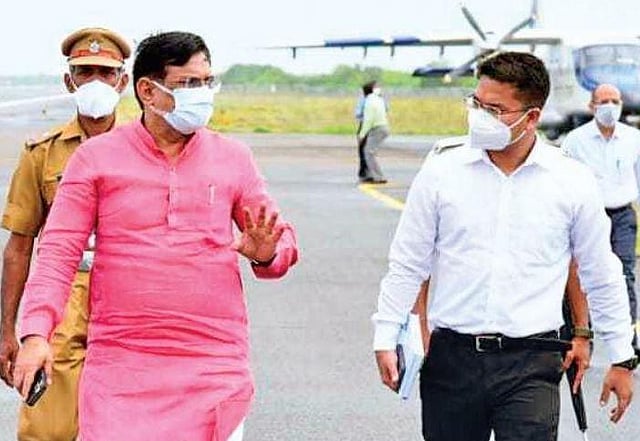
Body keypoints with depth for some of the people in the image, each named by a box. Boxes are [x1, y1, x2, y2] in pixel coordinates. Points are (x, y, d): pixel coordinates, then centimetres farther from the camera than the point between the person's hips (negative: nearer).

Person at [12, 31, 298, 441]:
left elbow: (282, 237, 15)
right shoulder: (96, 157, 3)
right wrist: (36, 333, -13)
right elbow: (58, 251, 0)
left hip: (215, 370, 2)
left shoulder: (233, 158, 10)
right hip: (120, 369, -2)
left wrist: (267, 253, -9)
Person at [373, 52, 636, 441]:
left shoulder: (573, 182, 1)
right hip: (451, 358, 2)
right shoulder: (441, 173, 2)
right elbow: (408, 265, 8)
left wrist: (622, 358, 13)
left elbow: (602, 277, 10)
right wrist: (386, 339, 5)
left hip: (531, 364, -1)